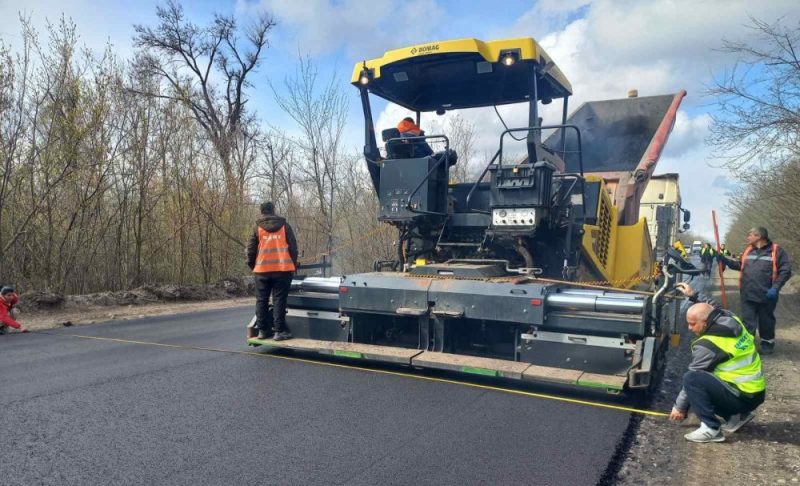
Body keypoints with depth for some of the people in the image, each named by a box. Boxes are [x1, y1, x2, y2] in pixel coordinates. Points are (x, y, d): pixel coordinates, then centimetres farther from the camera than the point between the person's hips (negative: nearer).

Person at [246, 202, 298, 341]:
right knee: (279, 300, 0)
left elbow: (251, 250, 6)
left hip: (262, 269, 1)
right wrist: (293, 264, 16)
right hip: (282, 269, -1)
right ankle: (279, 331, -2)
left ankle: (262, 330, 12)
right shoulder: (284, 226, 5)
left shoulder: (257, 228, 5)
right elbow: (293, 247, 5)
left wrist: (252, 265, 21)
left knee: (261, 301, 10)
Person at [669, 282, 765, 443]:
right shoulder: (731, 320, 0)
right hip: (755, 392, 9)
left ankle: (711, 428, -16)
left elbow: (692, 378, -11)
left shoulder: (707, 345, -20)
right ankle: (737, 416, 15)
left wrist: (680, 407, 0)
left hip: (741, 397, -9)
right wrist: (694, 295, 27)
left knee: (692, 379, -21)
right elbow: (714, 308, 27)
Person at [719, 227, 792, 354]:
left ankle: (767, 343, 32)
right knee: (748, 321, 8)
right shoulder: (748, 250, 7)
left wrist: (775, 288, -18)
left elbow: (785, 271, -11)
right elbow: (740, 265, 19)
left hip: (766, 295, -4)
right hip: (748, 295, 4)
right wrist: (725, 260, 5)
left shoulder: (776, 250, -9)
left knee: (766, 321, 13)